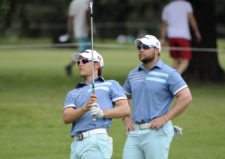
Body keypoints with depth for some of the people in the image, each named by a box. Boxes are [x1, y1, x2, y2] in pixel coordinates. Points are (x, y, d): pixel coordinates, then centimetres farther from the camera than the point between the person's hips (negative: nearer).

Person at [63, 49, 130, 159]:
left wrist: (102, 113, -15)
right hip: (77, 144, 5)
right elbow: (66, 118, 6)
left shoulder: (110, 85, 14)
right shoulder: (73, 93, 25)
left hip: (97, 140, -5)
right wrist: (85, 108, -13)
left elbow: (125, 109, 1)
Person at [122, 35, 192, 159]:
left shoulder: (168, 73, -4)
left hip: (157, 132, -6)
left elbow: (186, 97, -11)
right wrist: (126, 118, 10)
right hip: (134, 131, 6)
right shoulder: (133, 74, 15)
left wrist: (164, 118, -15)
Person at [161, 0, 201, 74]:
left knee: (175, 60, 14)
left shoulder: (166, 8, 14)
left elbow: (164, 24, 12)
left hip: (171, 36, 4)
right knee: (185, 61, -6)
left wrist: (163, 39, 12)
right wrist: (197, 32, 1)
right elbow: (191, 19, -4)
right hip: (184, 36, -4)